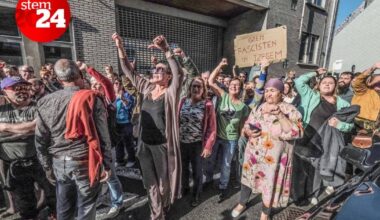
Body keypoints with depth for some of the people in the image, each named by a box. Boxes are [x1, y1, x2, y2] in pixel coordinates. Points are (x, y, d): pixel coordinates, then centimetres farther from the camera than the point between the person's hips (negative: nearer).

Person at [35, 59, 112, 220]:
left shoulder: (45, 102, -1)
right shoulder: (93, 100, -13)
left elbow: (40, 140, 2)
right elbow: (103, 136, -14)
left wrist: (47, 167, 14)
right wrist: (107, 164, -4)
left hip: (58, 162, 4)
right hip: (85, 162, -4)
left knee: (63, 206, 23)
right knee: (86, 206, 14)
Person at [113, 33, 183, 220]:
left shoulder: (170, 93, -10)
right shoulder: (147, 88, 4)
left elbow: (179, 73, -28)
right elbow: (129, 71, 7)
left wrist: (166, 50, -37)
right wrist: (120, 47, 0)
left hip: (162, 144, -5)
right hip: (145, 143, 5)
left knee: (163, 179, 17)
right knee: (150, 181, 18)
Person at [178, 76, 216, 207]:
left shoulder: (207, 105, -11)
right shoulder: (183, 101, -3)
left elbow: (212, 128, -9)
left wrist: (208, 146, -11)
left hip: (197, 144, -3)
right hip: (181, 142, 3)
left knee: (197, 170, 16)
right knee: (183, 168, 21)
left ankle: (196, 194, 41)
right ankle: (184, 188, 49)